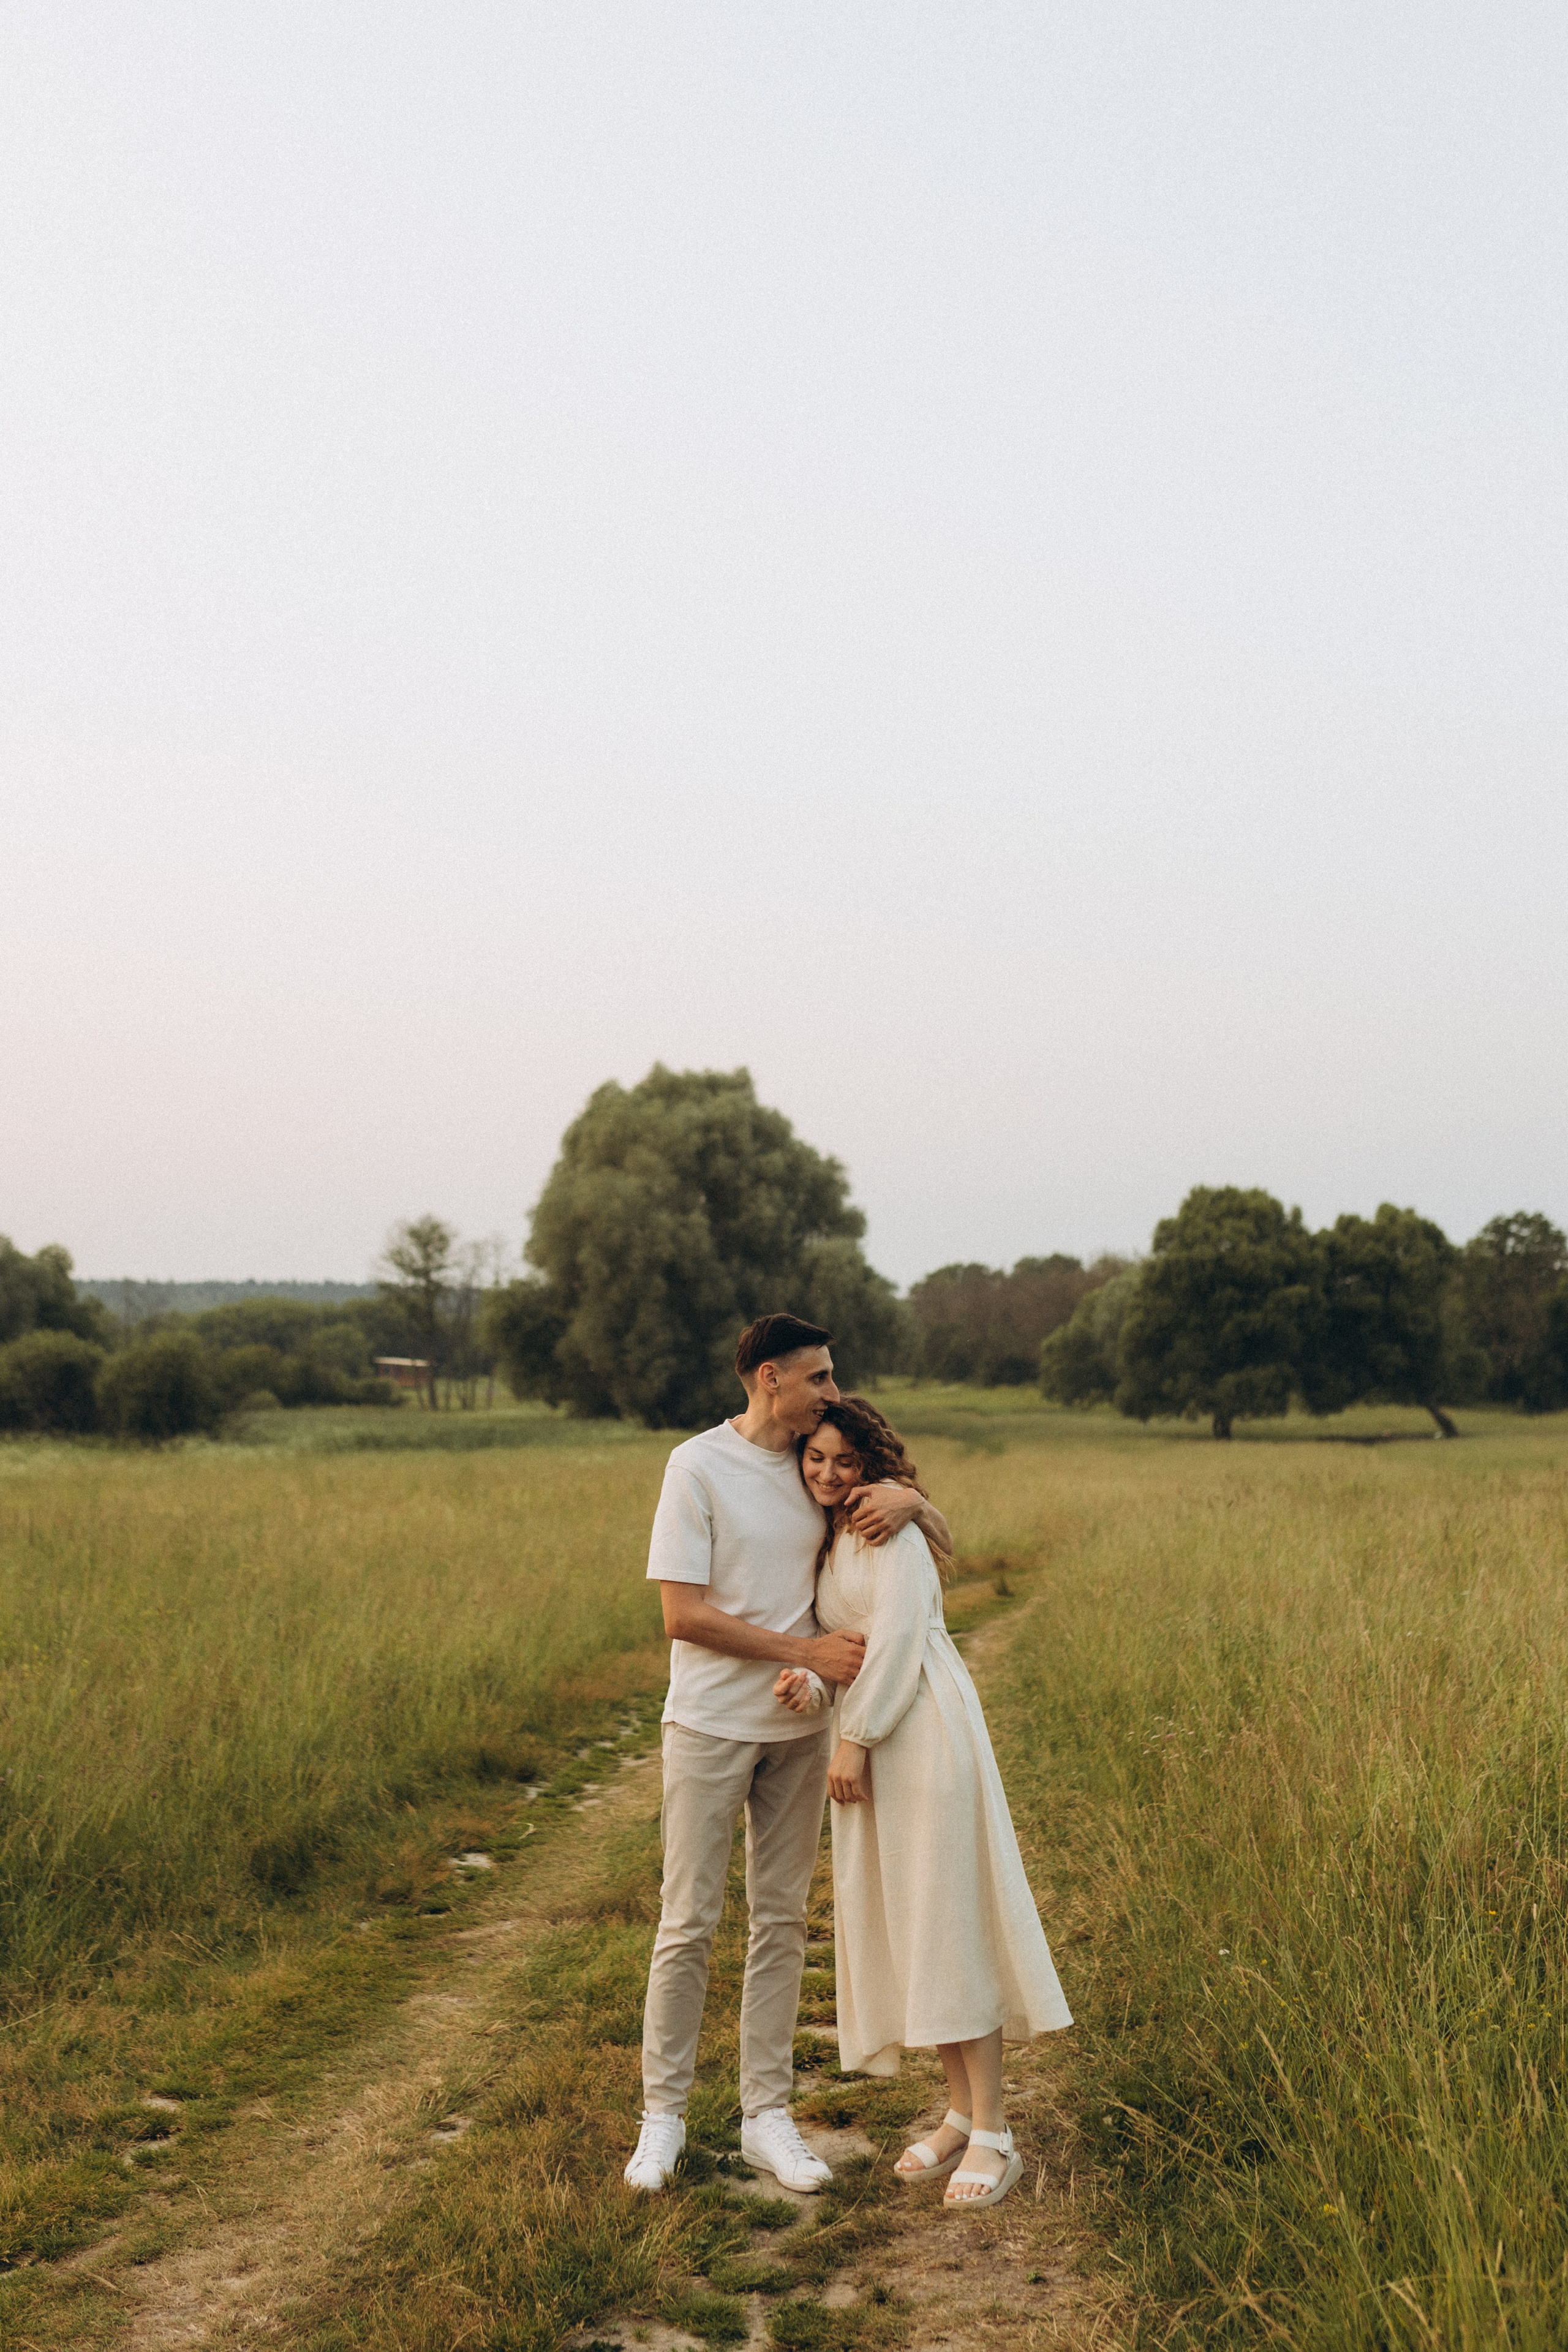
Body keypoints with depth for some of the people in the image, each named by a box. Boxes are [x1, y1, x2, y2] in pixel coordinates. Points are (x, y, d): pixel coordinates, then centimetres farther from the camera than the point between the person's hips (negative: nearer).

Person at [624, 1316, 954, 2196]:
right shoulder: (698, 1466, -11)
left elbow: (943, 1539, 10)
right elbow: (684, 1614, -15)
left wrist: (906, 1498, -13)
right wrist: (808, 1651, -17)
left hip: (800, 1728, 5)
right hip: (712, 1726, -5)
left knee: (782, 1921, 9)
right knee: (689, 1923, 1)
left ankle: (767, 2115, 19)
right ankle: (664, 2114, 15)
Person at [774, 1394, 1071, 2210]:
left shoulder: (890, 1527, -6)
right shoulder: (828, 1541, 18)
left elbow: (898, 1634, -14)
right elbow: (841, 1643, 12)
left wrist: (856, 1739, -15)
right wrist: (809, 1683, -10)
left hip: (924, 1732, -9)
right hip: (867, 1735, 9)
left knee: (946, 1921, -8)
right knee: (894, 1921, 8)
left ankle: (992, 2134, -4)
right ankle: (959, 2115, 17)